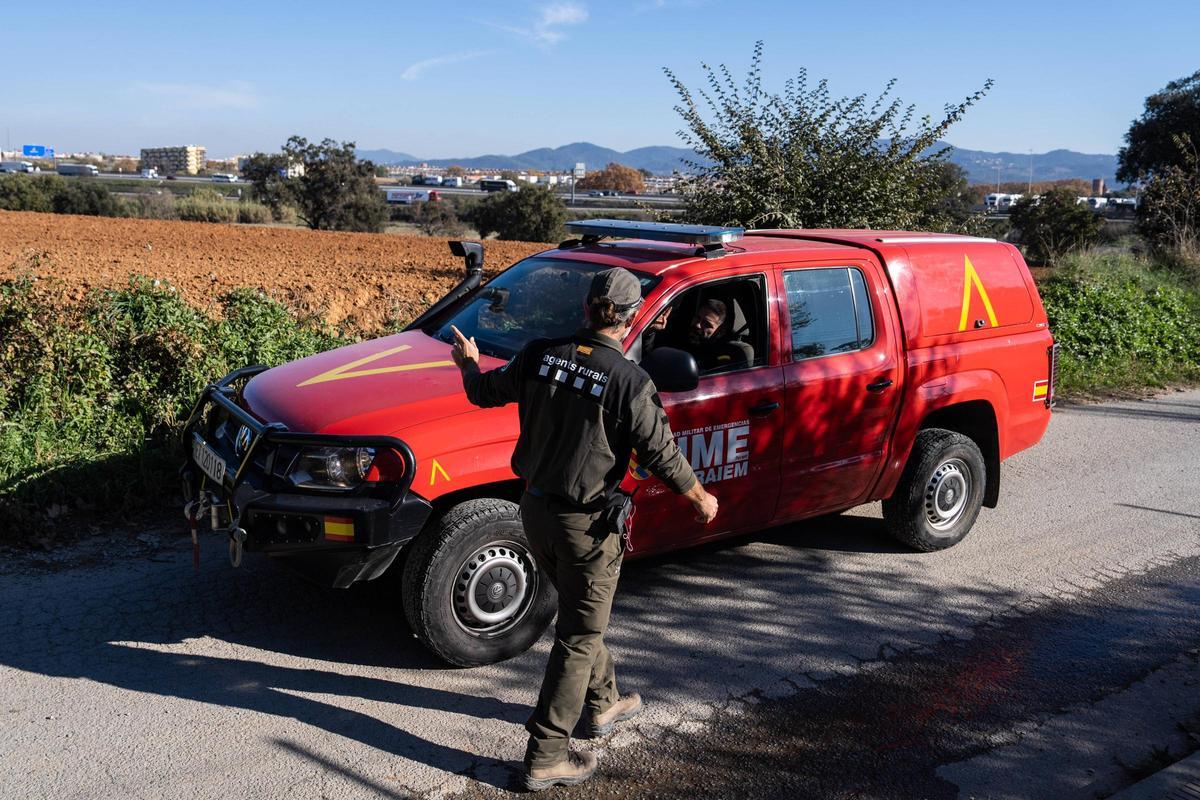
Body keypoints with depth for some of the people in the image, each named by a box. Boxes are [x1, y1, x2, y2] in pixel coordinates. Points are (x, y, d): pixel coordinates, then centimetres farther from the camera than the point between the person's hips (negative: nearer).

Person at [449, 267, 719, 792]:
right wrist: (701, 498, 6)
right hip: (587, 523, -6)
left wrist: (468, 363, 31)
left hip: (535, 510, 6)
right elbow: (661, 454, -12)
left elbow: (484, 392, 9)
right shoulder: (628, 381, -19)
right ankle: (546, 757, 14)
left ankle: (604, 703, 46)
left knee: (579, 615, 26)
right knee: (579, 636, 8)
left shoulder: (541, 355, -5)